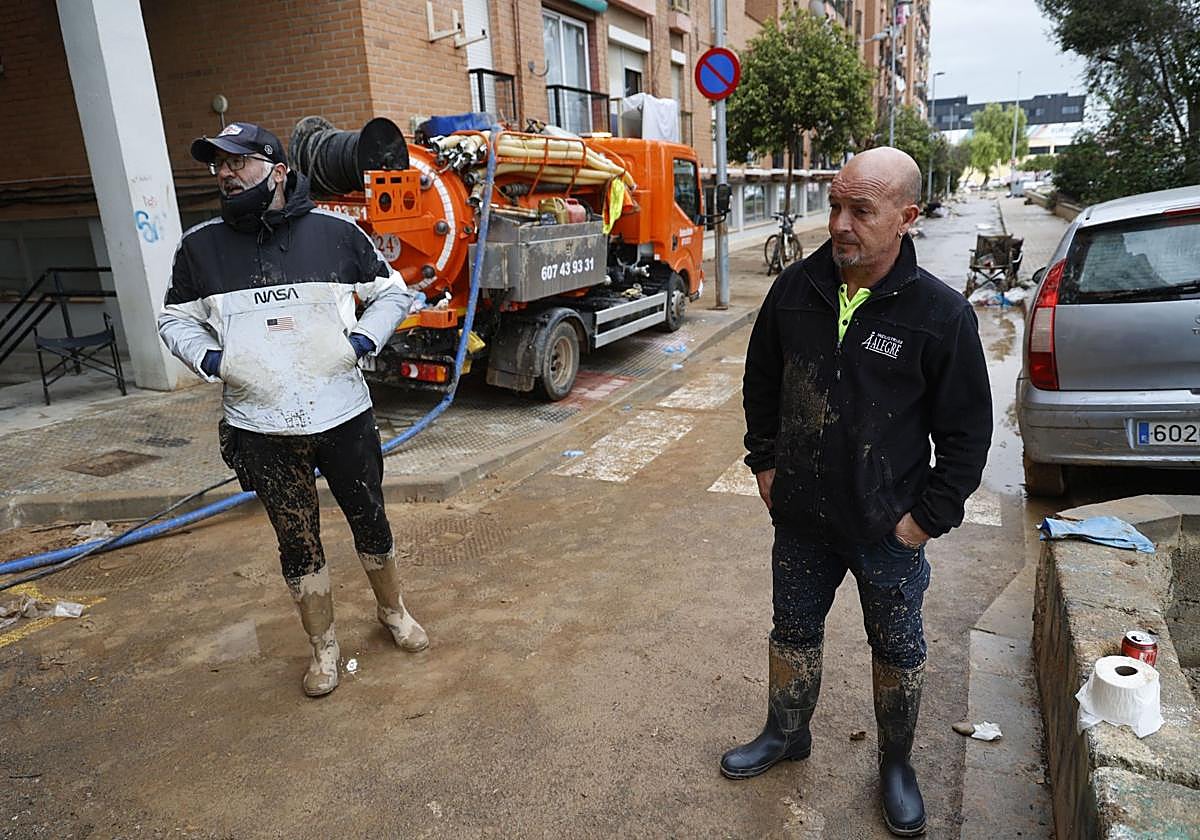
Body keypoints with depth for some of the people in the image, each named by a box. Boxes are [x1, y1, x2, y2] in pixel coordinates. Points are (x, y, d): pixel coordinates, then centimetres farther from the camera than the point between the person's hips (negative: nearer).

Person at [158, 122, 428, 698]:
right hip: (262, 430, 1)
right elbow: (175, 319, 14)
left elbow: (393, 291, 8)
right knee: (297, 545, 11)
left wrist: (363, 339, -7)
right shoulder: (200, 247, 2)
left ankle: (393, 613, 40)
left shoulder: (335, 232, -3)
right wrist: (208, 359, -5)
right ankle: (323, 648, 31)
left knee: (371, 524, 14)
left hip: (344, 416, -1)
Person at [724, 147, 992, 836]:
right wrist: (765, 463, 6)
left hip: (888, 528, -3)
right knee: (794, 631, 20)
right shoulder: (796, 289, -5)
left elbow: (968, 431, -8)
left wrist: (929, 516, -10)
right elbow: (761, 383, 9)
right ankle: (788, 734, 45)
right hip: (801, 518, 4)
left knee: (898, 649, 16)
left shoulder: (941, 313, -16)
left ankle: (897, 763, 41)